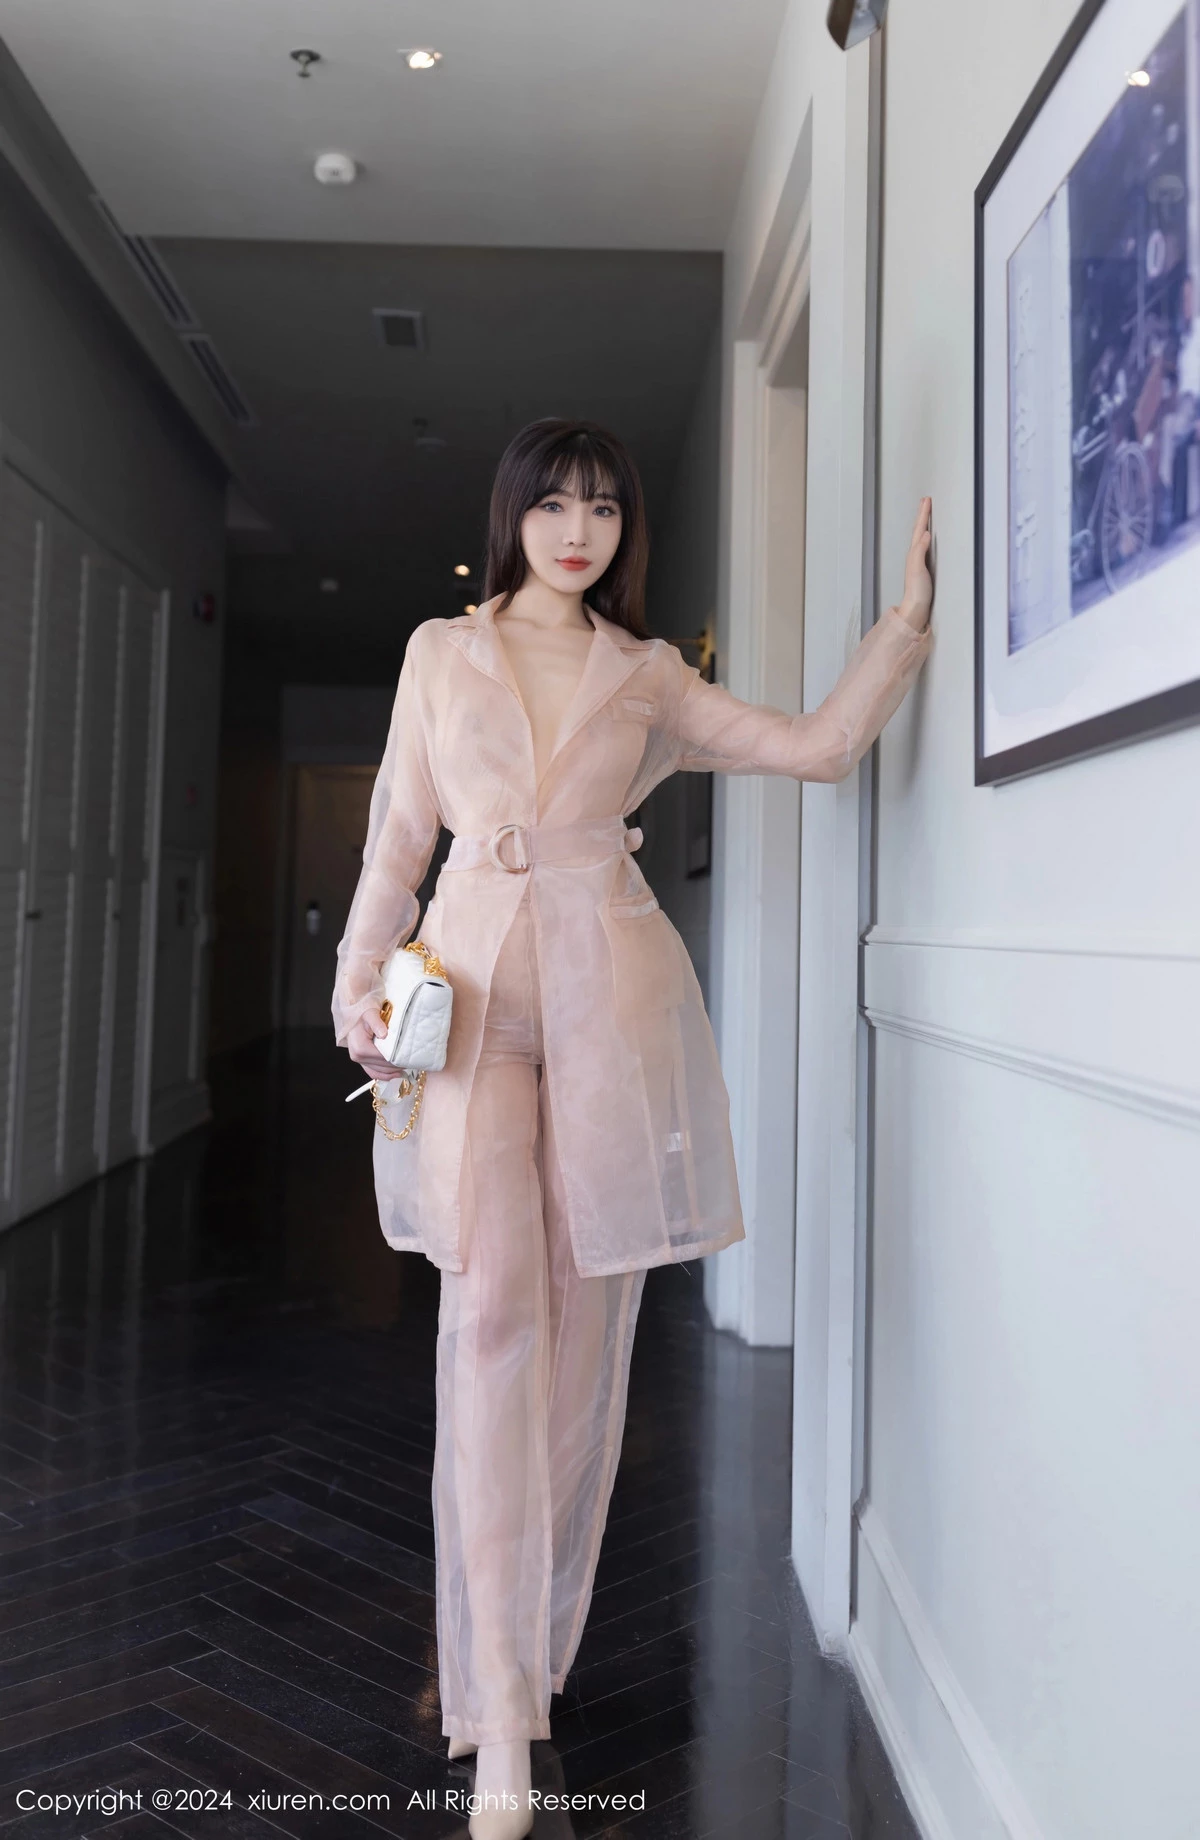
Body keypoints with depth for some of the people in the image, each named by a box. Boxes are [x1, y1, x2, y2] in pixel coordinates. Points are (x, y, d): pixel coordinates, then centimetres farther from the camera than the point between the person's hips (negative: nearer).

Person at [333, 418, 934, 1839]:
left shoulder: (645, 674, 14)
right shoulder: (441, 652, 15)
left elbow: (820, 746, 8)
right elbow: (401, 829, 14)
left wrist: (909, 612, 4)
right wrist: (361, 977, 4)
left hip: (611, 989, 1)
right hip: (475, 981, -1)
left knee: (584, 1310, 2)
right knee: (494, 1303, -15)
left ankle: (527, 1643, 21)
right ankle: (500, 1723, -9)